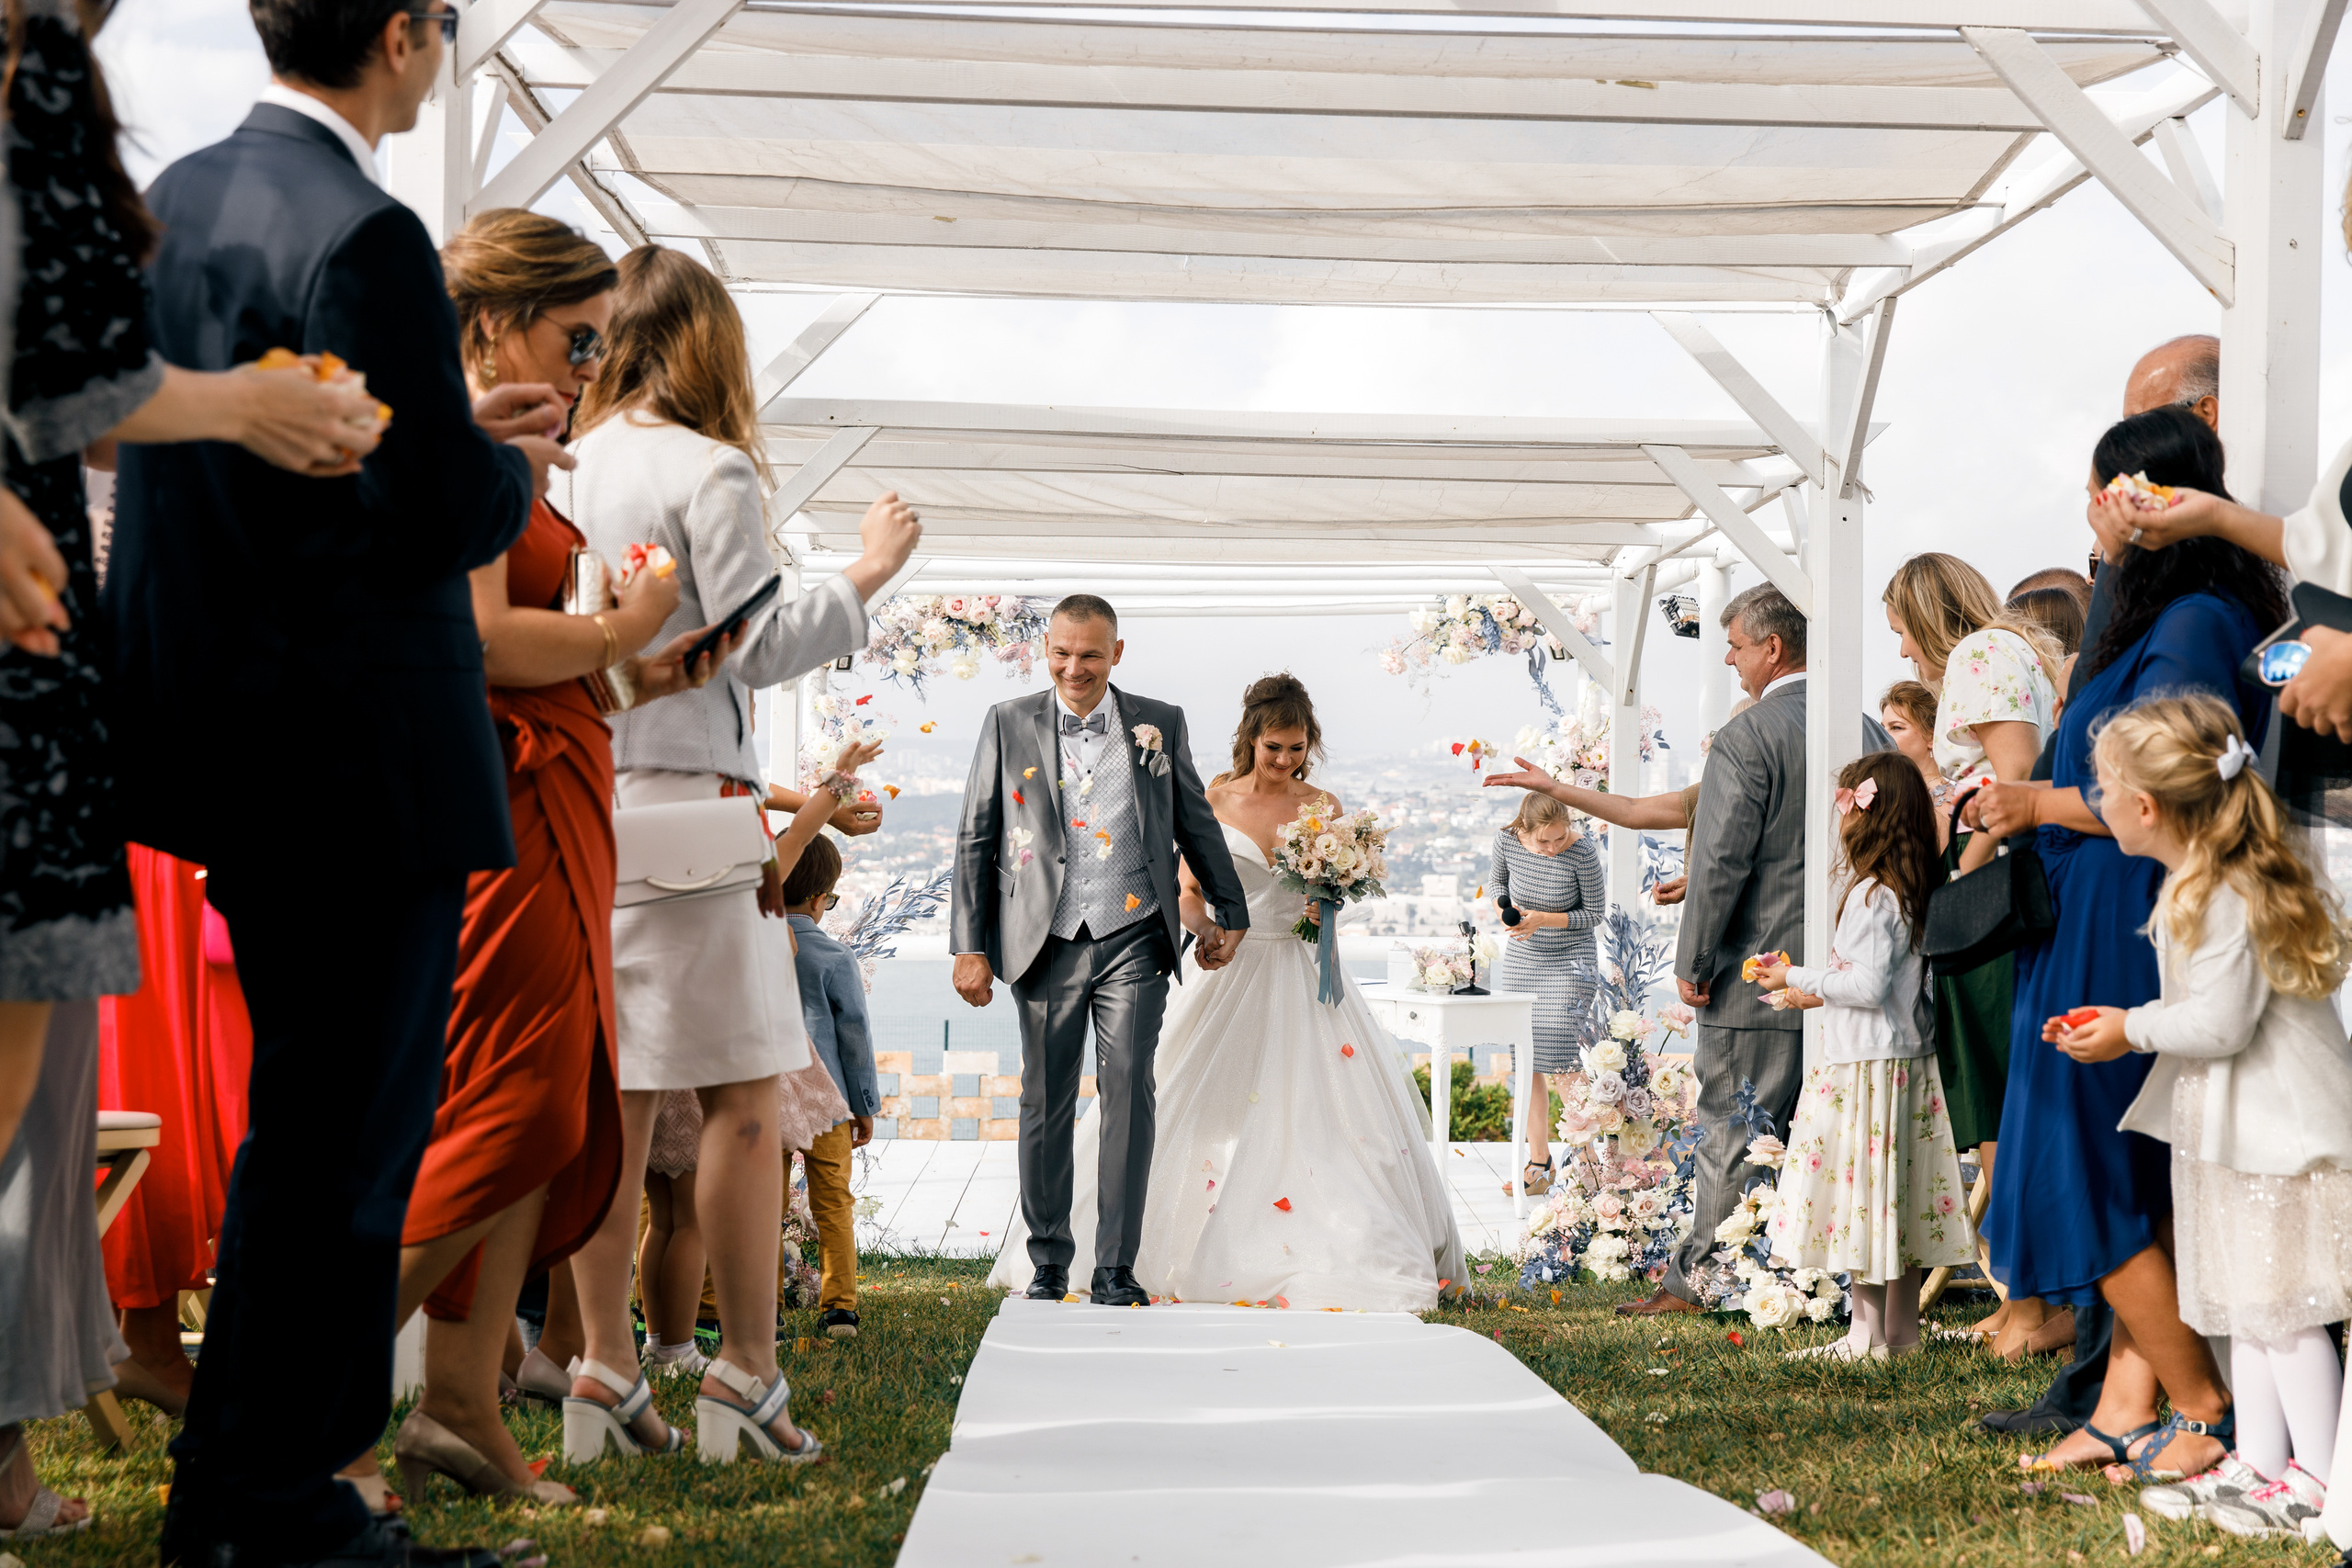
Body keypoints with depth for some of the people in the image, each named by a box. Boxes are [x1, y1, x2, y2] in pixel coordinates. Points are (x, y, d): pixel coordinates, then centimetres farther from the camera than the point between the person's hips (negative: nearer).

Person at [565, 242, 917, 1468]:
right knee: (741, 1096, 0)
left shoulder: (570, 464, 11)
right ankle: (746, 1374, 1)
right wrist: (866, 573, 1)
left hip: (575, 802, 7)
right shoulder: (709, 470, -7)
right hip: (681, 801, -6)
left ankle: (607, 1372, 9)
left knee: (617, 1097, 8)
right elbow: (756, 650, -10)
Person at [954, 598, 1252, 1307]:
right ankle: (1048, 1261, 21)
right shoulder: (1009, 724, 6)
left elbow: (1197, 823, 17)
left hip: (1133, 938, 0)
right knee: (1045, 1104, 7)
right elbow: (975, 840, 6)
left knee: (1128, 1096, -5)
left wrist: (1229, 912, 21)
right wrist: (969, 945, 1)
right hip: (1045, 943, 0)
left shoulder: (1160, 724, 7)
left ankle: (1116, 1267, 1)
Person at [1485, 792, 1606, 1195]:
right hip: (1521, 960, 4)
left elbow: (1595, 912, -11)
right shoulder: (1507, 839, -11)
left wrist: (1544, 919, -23)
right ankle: (1538, 1162, 16)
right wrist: (1505, 910, -11)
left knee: (1562, 1060, -13)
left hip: (1570, 961, -4)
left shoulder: (1582, 851, -21)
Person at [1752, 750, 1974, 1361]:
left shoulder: (1871, 895, -17)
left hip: (1863, 1065, -9)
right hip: (1908, 1059, 9)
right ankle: (1902, 1330, 18)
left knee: (1859, 1188, -3)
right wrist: (1819, 993, 18)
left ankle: (1868, 1337, 1)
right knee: (1898, 1196, 12)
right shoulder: (1915, 890, 9)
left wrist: (1799, 977, -9)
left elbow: (1870, 985, -21)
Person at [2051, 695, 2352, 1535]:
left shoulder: (2225, 898, -23)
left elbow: (2221, 1022, -24)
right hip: (2232, 1127, 11)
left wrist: (2133, 1032, -10)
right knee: (2245, 1303, 15)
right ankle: (2258, 1463, 22)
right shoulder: (2198, 882, 10)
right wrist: (2121, 1020, 12)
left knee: (2279, 1304, -3)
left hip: (2277, 1126, -11)